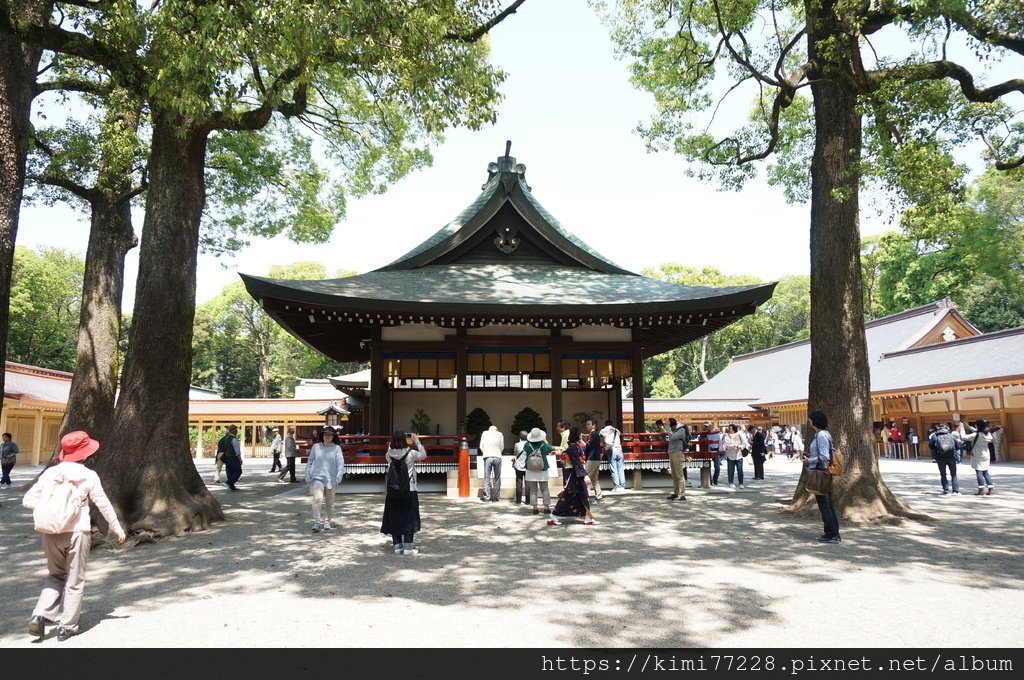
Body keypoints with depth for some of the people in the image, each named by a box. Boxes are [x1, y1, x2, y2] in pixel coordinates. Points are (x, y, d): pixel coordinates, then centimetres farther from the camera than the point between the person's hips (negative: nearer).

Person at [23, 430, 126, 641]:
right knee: (75, 580, 10)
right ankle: (67, 626, 12)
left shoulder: (50, 473, 3)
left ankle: (40, 615, 6)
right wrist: (116, 527, 9)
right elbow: (103, 504, 0)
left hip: (51, 532, 3)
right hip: (77, 532, -3)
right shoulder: (88, 476, -5)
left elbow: (28, 500, 1)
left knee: (56, 575, 22)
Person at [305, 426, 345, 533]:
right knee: (317, 499, -18)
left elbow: (340, 463, -6)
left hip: (331, 478, 1)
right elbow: (309, 461, 10)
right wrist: (307, 475, 5)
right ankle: (316, 522, -12)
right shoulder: (316, 447, 5)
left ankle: (328, 522, 28)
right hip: (318, 477, 0)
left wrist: (339, 475, -18)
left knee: (329, 502, 12)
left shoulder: (336, 448, 0)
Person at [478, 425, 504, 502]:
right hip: (497, 457, 0)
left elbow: (481, 446, 10)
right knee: (497, 478, 6)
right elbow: (502, 447, 11)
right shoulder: (500, 434, 11)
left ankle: (486, 497, 0)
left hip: (487, 457, 0)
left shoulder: (485, 433, 11)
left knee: (487, 478, 3)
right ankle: (495, 497, 6)